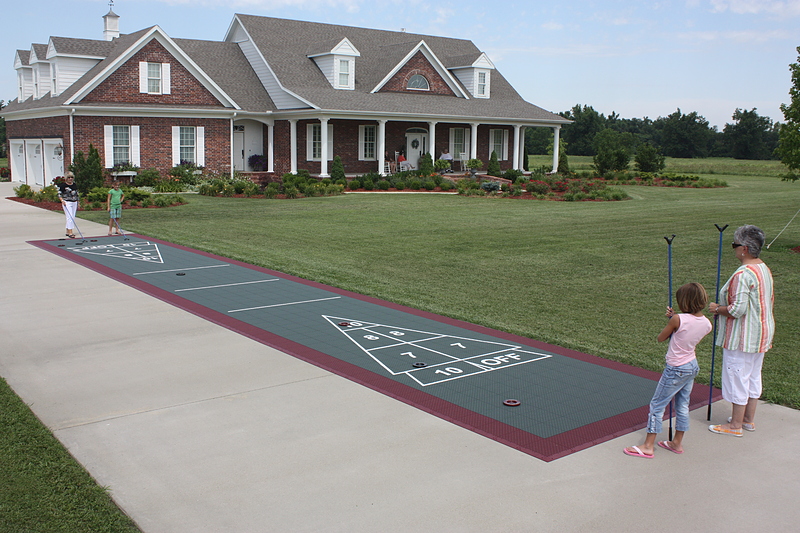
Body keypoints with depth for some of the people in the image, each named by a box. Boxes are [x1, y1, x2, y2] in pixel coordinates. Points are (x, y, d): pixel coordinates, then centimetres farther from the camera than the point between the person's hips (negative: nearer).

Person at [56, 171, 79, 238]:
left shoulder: (74, 185, 12)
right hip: (67, 202, -6)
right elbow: (59, 194, -4)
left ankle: (68, 232, 16)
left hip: (74, 202, 6)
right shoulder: (63, 185, -6)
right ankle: (70, 232, -14)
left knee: (73, 218, 7)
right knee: (69, 217, -13)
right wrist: (62, 200, -18)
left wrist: (77, 203, 17)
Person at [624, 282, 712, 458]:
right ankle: (677, 443, 29)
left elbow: (661, 338, -9)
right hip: (693, 366, 7)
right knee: (682, 406, 18)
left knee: (657, 405, 3)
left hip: (676, 369, -7)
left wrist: (670, 319, 4)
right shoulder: (707, 324, -4)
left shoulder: (678, 319, -23)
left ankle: (648, 446, 7)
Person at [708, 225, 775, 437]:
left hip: (742, 338, -10)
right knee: (753, 376, 18)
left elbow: (737, 310, -27)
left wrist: (717, 309, -9)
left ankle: (735, 425, 12)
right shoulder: (765, 270, 7)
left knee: (737, 377, 2)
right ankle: (749, 419, 31)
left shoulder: (743, 275, -24)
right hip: (761, 335, 10)